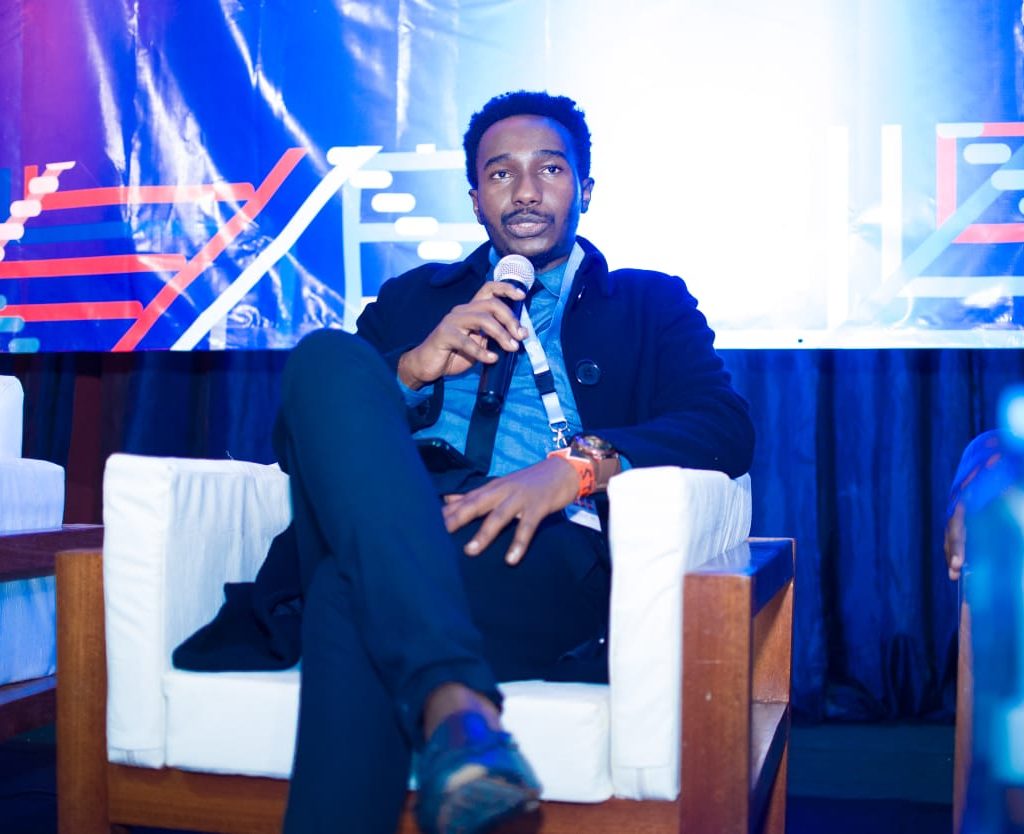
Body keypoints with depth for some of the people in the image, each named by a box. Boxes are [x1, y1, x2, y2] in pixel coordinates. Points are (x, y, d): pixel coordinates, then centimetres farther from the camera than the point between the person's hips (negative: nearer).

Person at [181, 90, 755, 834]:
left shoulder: (650, 304, 23)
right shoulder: (412, 298, 30)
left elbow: (728, 427, 2)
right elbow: (299, 435, 18)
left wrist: (577, 464, -17)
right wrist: (412, 369, -3)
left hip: (545, 555, -4)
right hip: (372, 539, 4)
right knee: (329, 355, -29)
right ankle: (453, 702, -43)